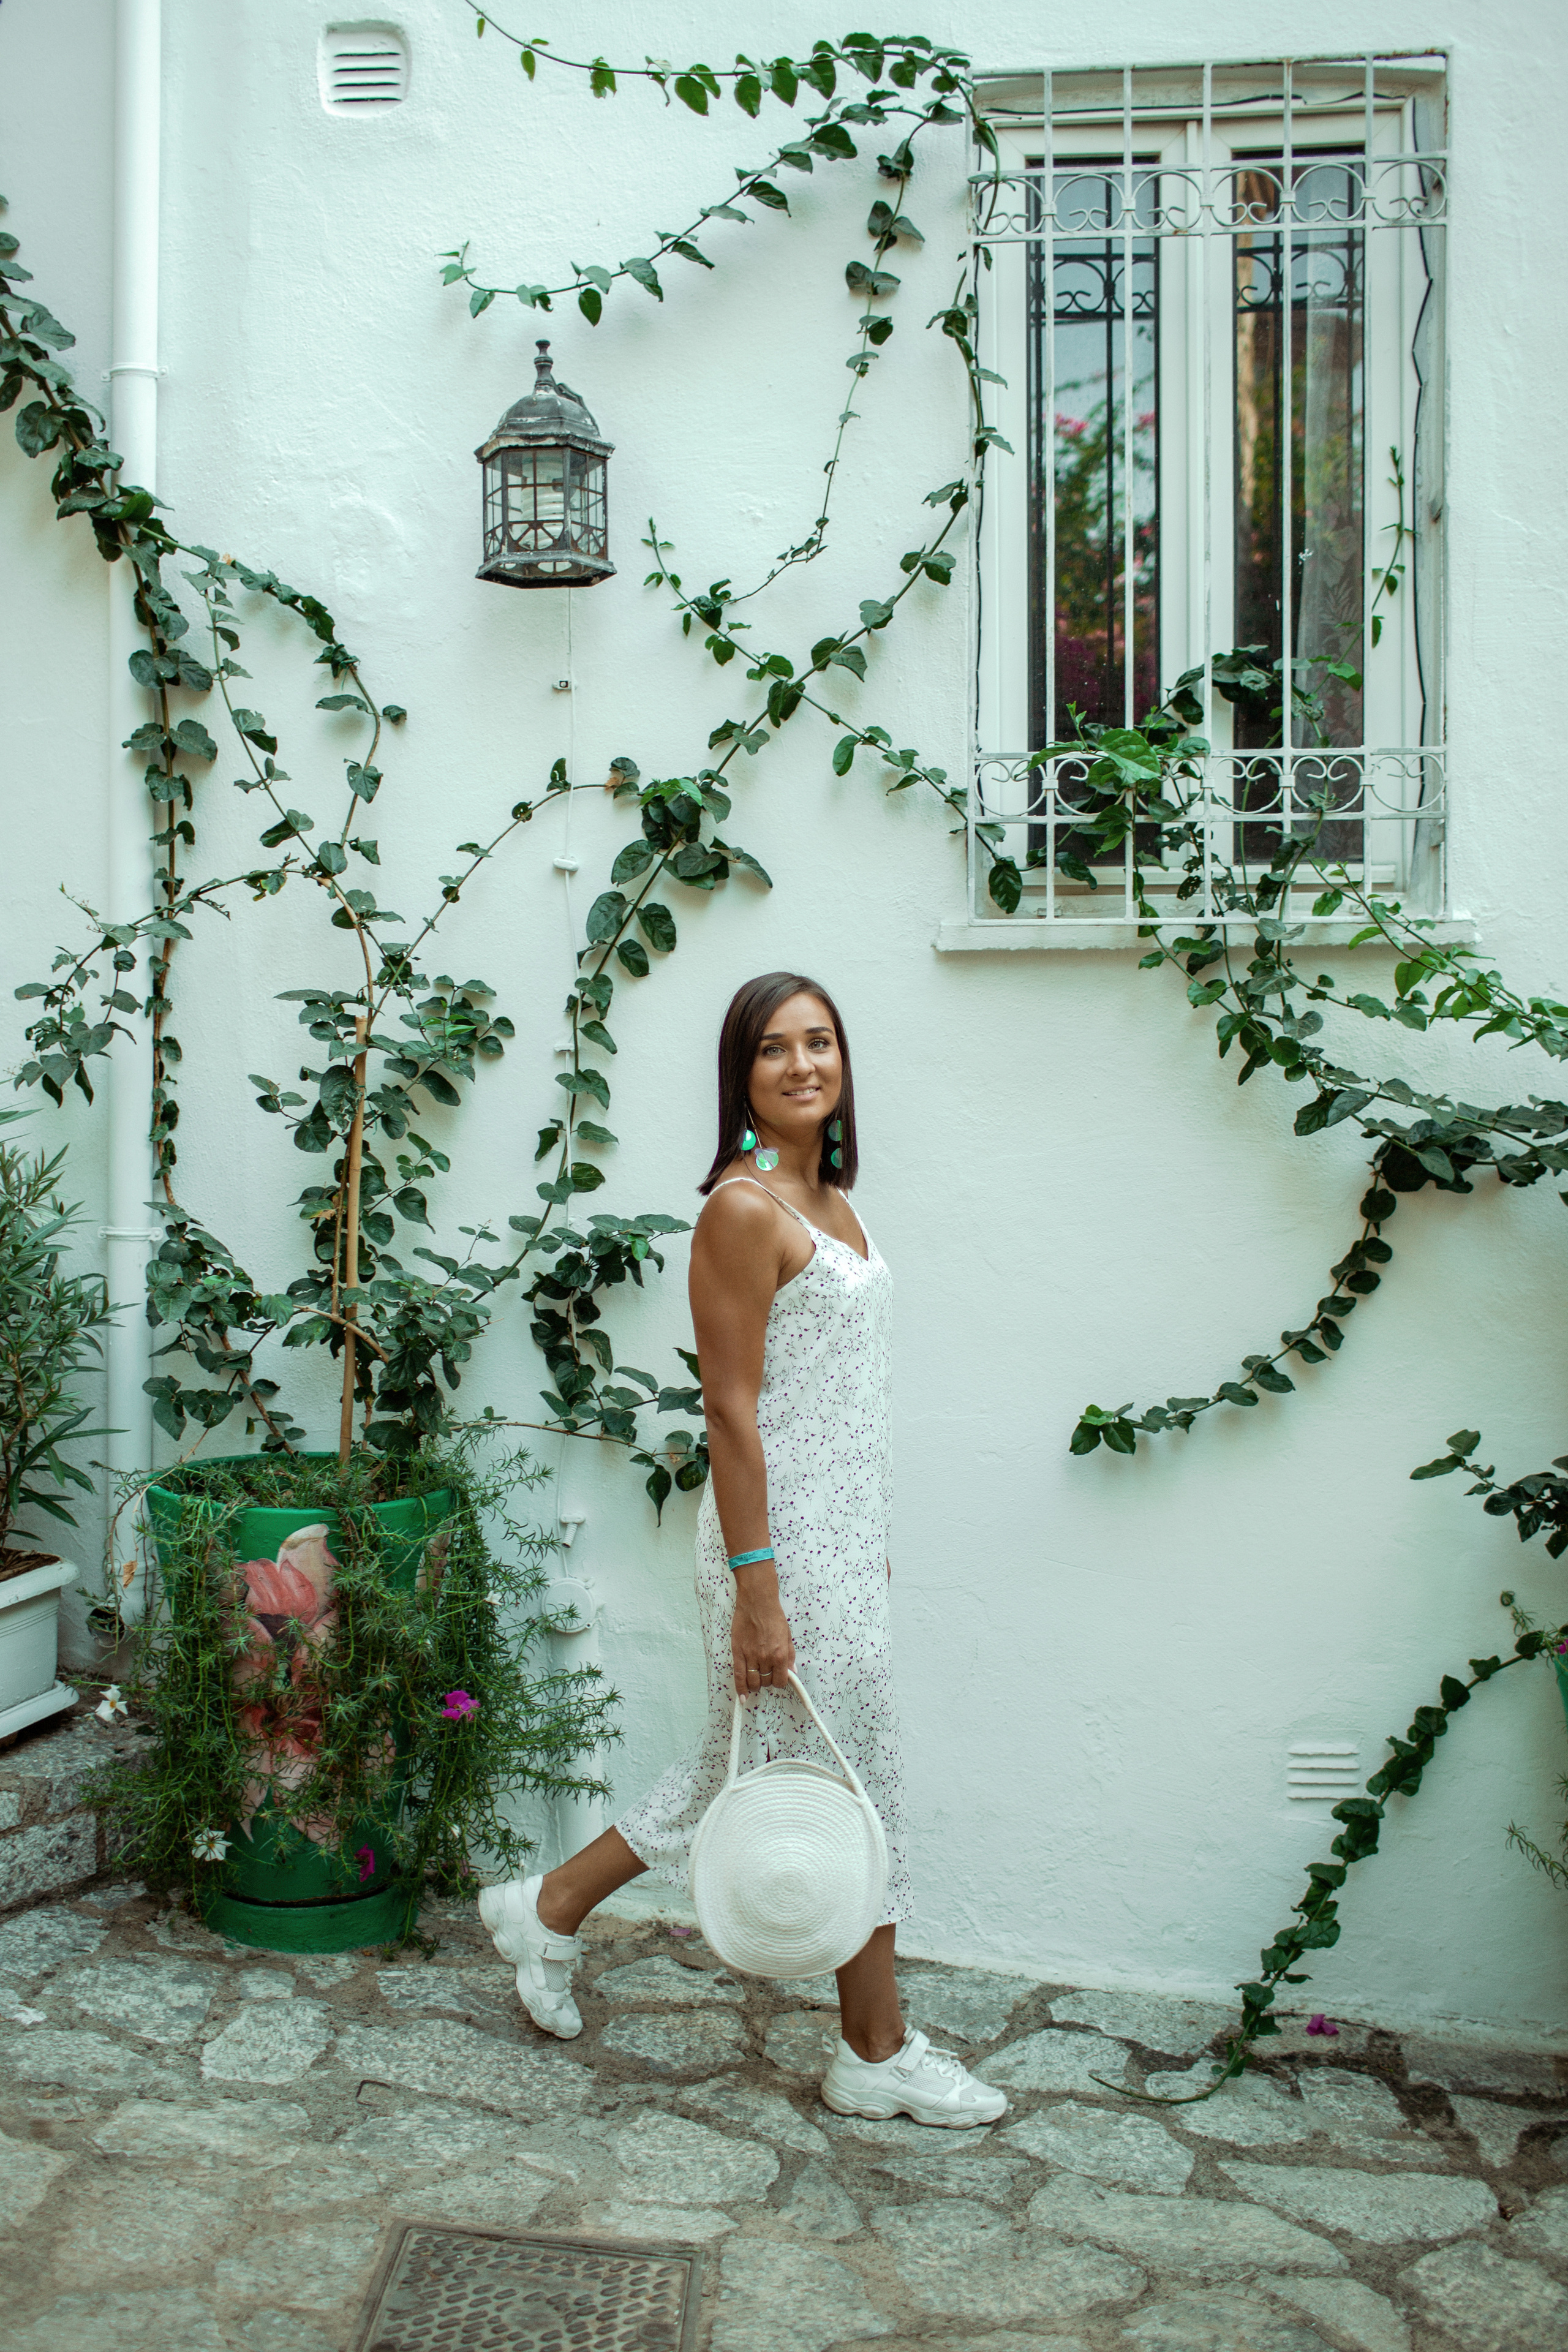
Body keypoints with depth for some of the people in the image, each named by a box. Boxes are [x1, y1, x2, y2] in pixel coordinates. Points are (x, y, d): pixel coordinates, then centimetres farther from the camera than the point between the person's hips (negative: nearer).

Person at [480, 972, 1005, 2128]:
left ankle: (551, 1910, 34)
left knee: (755, 1764, 18)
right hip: (784, 1543, -9)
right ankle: (878, 2054, 22)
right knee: (849, 1783, 4)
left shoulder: (830, 1200, 11)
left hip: (844, 1539, 9)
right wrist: (756, 1589, -20)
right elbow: (733, 1411, -19)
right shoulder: (744, 1209, -16)